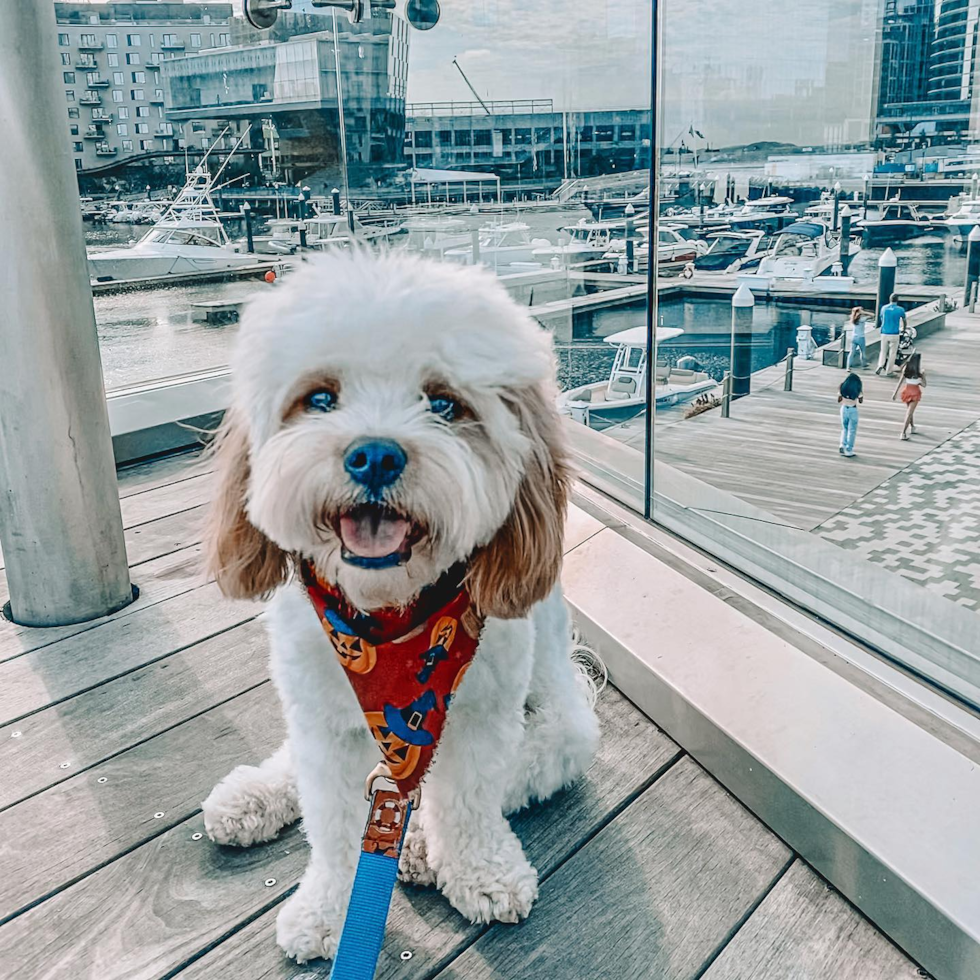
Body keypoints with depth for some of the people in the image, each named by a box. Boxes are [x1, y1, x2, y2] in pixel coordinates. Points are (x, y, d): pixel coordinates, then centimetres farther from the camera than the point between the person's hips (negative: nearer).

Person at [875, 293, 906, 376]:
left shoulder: (884, 308, 2)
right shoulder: (900, 310, -4)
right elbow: (904, 321, 13)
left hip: (884, 334, 2)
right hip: (894, 334, -2)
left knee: (883, 351, 13)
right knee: (892, 353, 5)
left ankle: (880, 365, -8)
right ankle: (889, 371, 8)